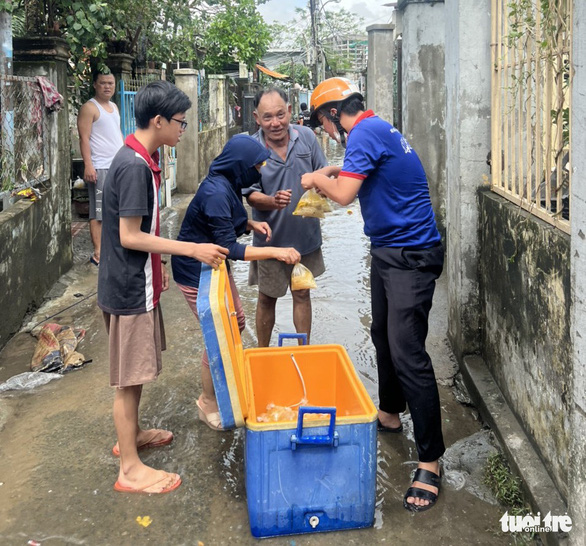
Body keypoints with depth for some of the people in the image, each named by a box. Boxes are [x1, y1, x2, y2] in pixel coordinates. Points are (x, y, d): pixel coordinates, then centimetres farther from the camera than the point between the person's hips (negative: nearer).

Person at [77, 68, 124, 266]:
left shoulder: (114, 107, 18)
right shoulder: (89, 108, -7)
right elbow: (84, 138, -14)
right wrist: (88, 165, -22)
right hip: (100, 168, -8)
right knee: (98, 211, -8)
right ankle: (98, 252, -6)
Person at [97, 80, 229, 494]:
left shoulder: (144, 159, 8)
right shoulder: (134, 166, -23)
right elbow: (129, 237, -24)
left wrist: (158, 266, 22)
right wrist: (192, 250, -23)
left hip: (139, 280, 10)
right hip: (129, 287, -10)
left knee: (137, 369, 22)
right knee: (130, 375, 0)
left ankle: (132, 434, 39)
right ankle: (131, 469, 11)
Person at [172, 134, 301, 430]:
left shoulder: (227, 184, 0)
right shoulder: (216, 193, -29)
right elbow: (230, 248, -29)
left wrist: (252, 224, -2)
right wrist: (276, 252, -31)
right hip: (196, 271, -10)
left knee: (237, 323, 18)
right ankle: (208, 403, 14)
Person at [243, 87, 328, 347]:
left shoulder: (306, 136, -5)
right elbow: (251, 195, -11)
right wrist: (273, 202, -33)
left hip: (305, 235, 2)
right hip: (270, 238, -2)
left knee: (302, 294, 14)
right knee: (267, 298, 12)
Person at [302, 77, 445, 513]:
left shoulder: (365, 133, -16)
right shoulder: (379, 129, 14)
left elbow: (344, 194, -22)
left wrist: (318, 179, -3)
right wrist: (334, 172, 23)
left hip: (410, 256, -11)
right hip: (388, 251, 11)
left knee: (408, 354, -12)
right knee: (383, 336, 21)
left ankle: (430, 462, -7)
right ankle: (390, 414, 40)